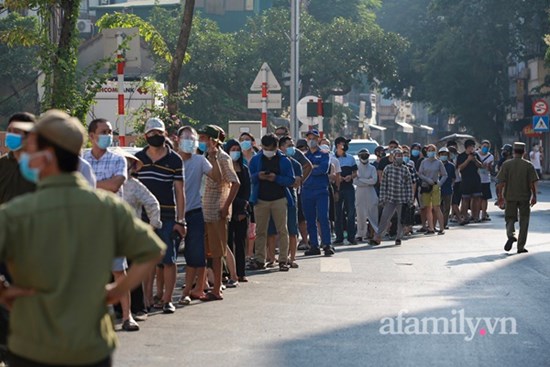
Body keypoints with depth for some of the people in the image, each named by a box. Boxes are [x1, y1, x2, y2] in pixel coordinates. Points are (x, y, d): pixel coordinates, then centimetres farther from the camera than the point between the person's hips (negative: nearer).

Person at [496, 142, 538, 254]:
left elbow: (501, 183, -4)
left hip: (510, 197, 0)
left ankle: (511, 235, -19)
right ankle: (521, 246, 7)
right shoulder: (528, 165, -4)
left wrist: (500, 196, 4)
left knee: (510, 218, 12)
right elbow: (532, 183, -6)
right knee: (524, 221, 8)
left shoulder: (506, 164, -2)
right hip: (525, 197, 0)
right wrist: (534, 196, 5)